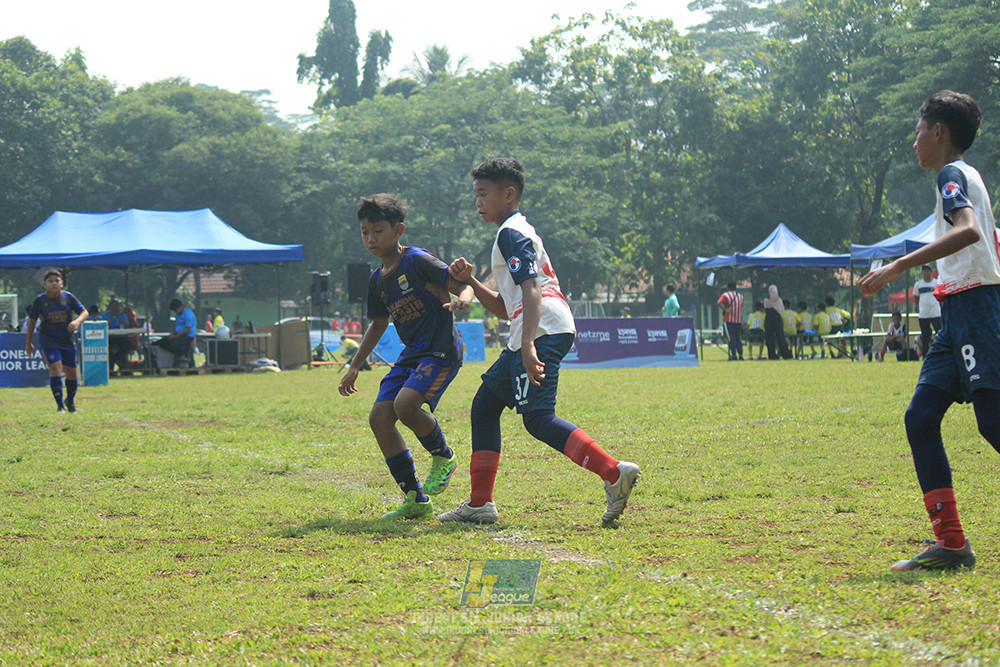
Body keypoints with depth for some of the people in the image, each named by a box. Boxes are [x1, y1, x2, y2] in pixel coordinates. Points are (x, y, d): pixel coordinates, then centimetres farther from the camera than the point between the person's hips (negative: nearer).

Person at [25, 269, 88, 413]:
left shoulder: (68, 297, 0)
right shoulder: (39, 300, -2)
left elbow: (84, 312, -3)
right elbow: (32, 321, 9)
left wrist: (77, 321, -26)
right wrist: (28, 343, 12)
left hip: (67, 340, 2)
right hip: (48, 340, -2)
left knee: (71, 373, 8)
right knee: (55, 368, -21)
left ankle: (71, 401, 34)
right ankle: (60, 405, -18)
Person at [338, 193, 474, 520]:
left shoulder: (417, 261, -10)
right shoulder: (377, 280, 13)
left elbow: (462, 284, -12)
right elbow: (378, 325, 27)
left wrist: (462, 299, -35)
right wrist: (354, 367, 27)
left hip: (441, 349, -8)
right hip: (411, 354, 8)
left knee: (405, 404, -28)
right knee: (380, 417, -5)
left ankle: (444, 458, 2)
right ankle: (416, 499, 3)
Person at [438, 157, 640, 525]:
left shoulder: (511, 233, -4)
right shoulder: (515, 232, 28)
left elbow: (532, 290, -19)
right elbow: (506, 308, 29)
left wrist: (528, 346, -30)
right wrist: (470, 281, 17)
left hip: (545, 330, -11)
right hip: (529, 334, 11)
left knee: (537, 417, -18)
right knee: (485, 403, 14)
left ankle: (614, 472, -27)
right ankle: (480, 503, 15)